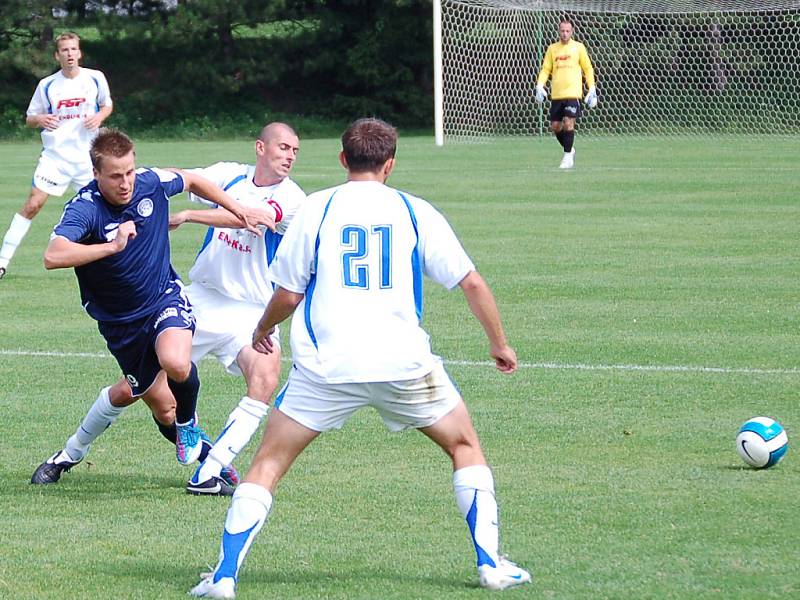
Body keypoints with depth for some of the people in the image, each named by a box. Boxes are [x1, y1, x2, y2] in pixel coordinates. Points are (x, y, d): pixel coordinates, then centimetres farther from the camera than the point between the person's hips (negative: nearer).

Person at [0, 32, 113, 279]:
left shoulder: (95, 79, 0)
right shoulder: (47, 85, -1)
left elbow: (107, 105, 17)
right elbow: (29, 119, 7)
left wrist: (99, 117, -6)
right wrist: (40, 120, -17)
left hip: (87, 155, 1)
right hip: (55, 154, -1)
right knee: (33, 204, -12)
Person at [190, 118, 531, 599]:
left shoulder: (316, 209, 5)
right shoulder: (416, 212, 7)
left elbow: (288, 293, 6)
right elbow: (472, 282, 7)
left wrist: (263, 329, 27)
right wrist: (500, 344, 20)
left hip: (326, 365, -1)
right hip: (403, 361, 1)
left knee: (268, 464, 9)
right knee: (466, 447, 20)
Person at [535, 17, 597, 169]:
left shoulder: (578, 47, 4)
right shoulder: (552, 49, 10)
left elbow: (588, 69, 8)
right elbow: (545, 69, 12)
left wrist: (592, 89, 3)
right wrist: (540, 86, -4)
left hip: (573, 93, -4)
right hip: (556, 94, 4)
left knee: (568, 123, -15)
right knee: (555, 126, 5)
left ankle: (568, 156, -7)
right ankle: (569, 149, 28)